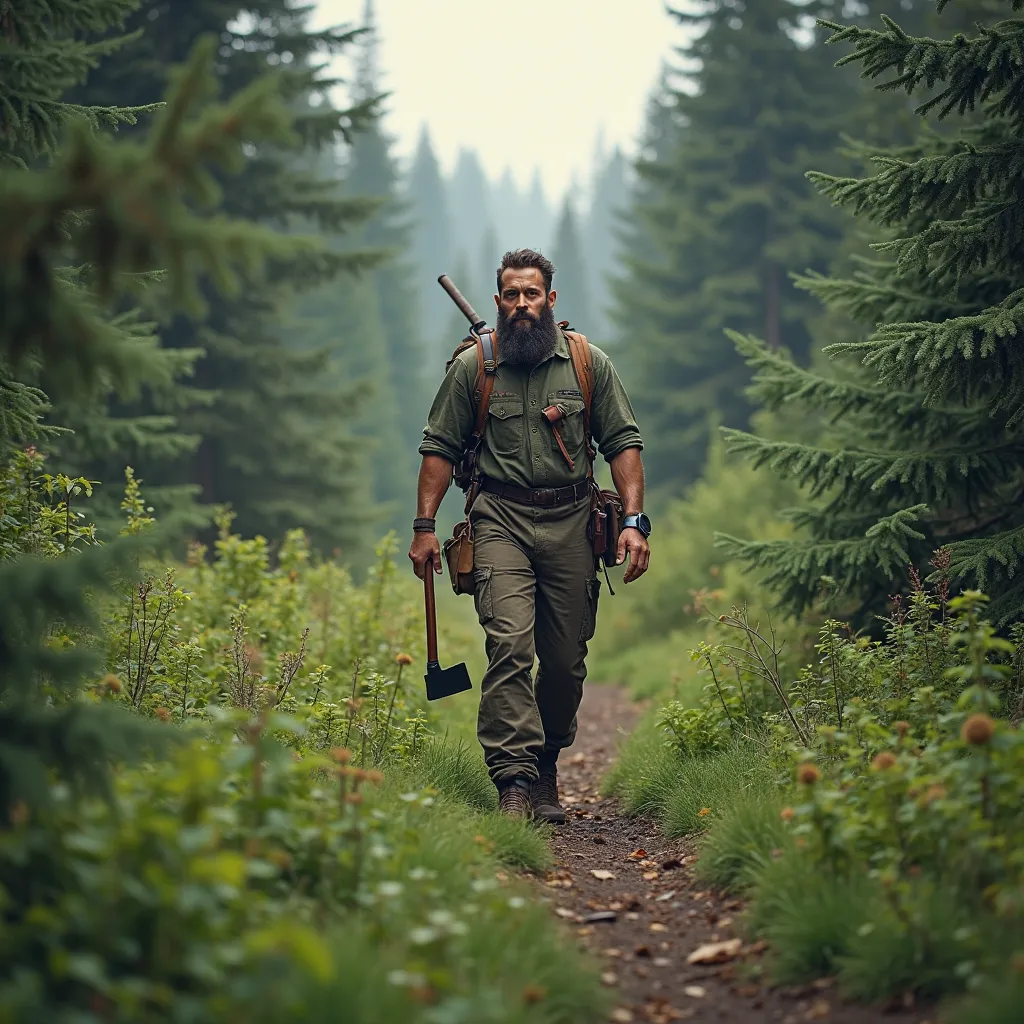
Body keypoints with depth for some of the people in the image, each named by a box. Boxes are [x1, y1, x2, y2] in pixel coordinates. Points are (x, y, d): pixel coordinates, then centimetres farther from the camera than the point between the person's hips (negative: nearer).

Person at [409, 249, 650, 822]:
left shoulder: (590, 364, 6)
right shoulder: (473, 366, 5)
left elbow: (623, 443, 6)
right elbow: (441, 447, 9)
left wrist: (635, 520, -4)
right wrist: (425, 526, 2)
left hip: (571, 522, 2)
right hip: (502, 521, -1)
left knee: (567, 660, 4)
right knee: (510, 646, -17)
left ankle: (547, 771, 22)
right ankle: (514, 780, -20)